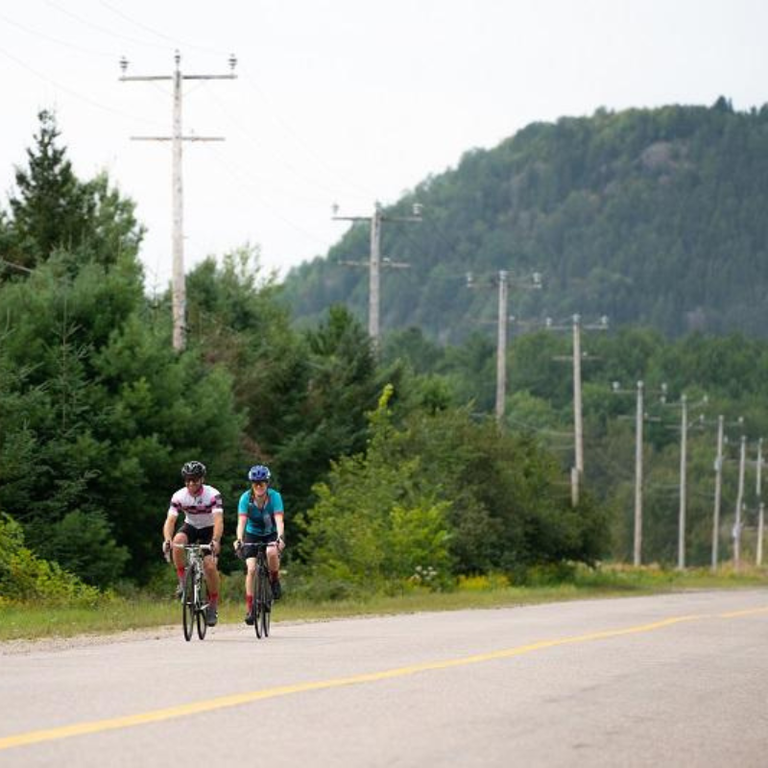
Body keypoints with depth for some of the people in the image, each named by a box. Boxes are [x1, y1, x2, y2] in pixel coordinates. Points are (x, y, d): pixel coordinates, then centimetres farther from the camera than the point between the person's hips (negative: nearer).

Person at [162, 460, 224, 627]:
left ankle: (213, 605, -3)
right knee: (178, 540, -33)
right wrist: (167, 540, -44)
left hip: (209, 530, -2)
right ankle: (183, 581, -17)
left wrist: (215, 541, -51)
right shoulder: (179, 496, -19)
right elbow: (170, 520, -25)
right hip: (191, 527, 2)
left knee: (209, 565, -21)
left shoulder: (212, 495, -25)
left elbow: (218, 520, -35)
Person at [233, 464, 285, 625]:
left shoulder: (275, 496, -22)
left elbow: (279, 520, -32)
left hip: (271, 534, -1)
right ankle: (249, 608, -9)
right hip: (252, 535, 1)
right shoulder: (246, 498, -19)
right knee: (251, 568, -16)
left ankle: (275, 581, -6)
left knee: (272, 552, -35)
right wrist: (239, 540, -45)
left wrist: (280, 538, -49)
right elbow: (242, 521, -28)